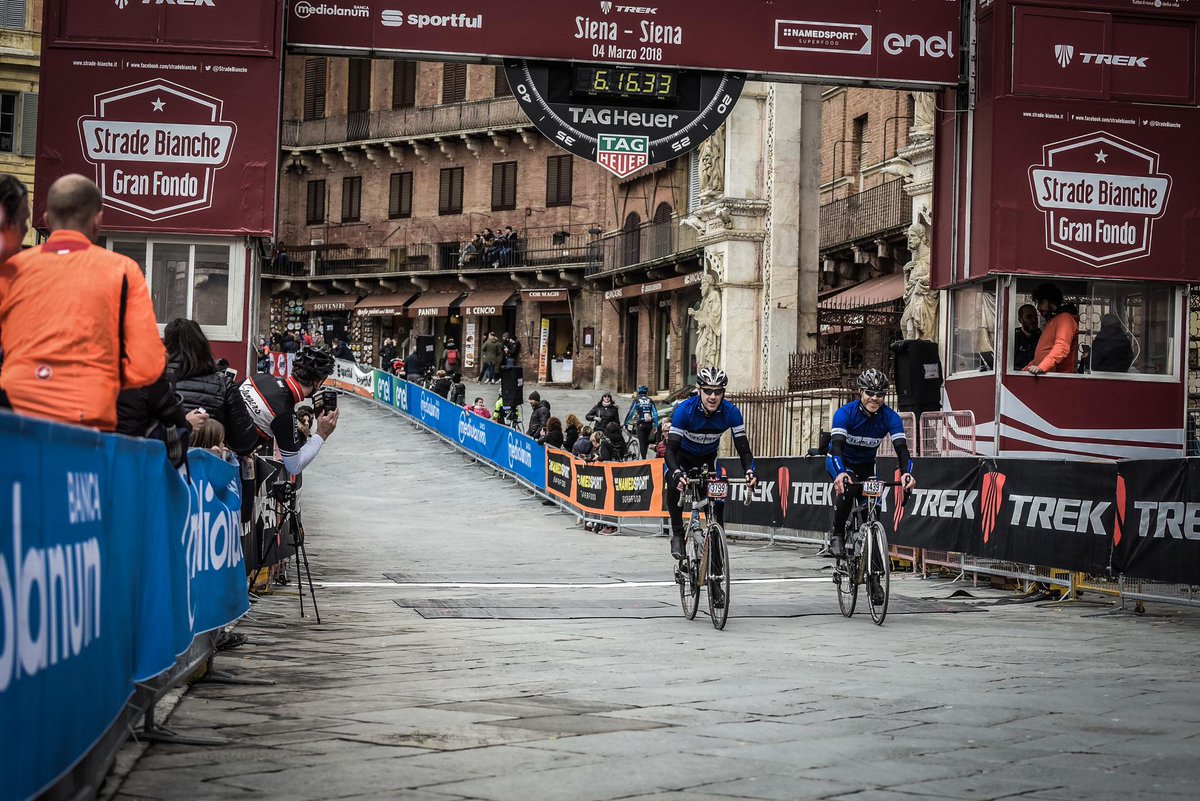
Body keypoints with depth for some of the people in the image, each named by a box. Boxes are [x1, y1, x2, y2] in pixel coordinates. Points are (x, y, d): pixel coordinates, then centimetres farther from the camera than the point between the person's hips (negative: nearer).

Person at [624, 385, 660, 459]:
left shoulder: (636, 400, 1)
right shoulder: (650, 401, 9)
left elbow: (630, 413, -1)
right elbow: (655, 414, 5)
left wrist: (625, 423, 7)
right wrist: (655, 426, 10)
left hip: (640, 424, -3)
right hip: (649, 424, 3)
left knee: (642, 442, -1)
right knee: (646, 441, 17)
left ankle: (643, 458, -9)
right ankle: (644, 455, 21)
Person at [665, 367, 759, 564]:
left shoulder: (731, 412, -26)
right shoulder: (684, 410, -33)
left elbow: (743, 447, -26)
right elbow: (671, 448, -38)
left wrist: (750, 471, -45)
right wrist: (677, 473, -57)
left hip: (708, 458, 3)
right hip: (683, 456, -2)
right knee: (674, 485, -29)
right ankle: (677, 534, -14)